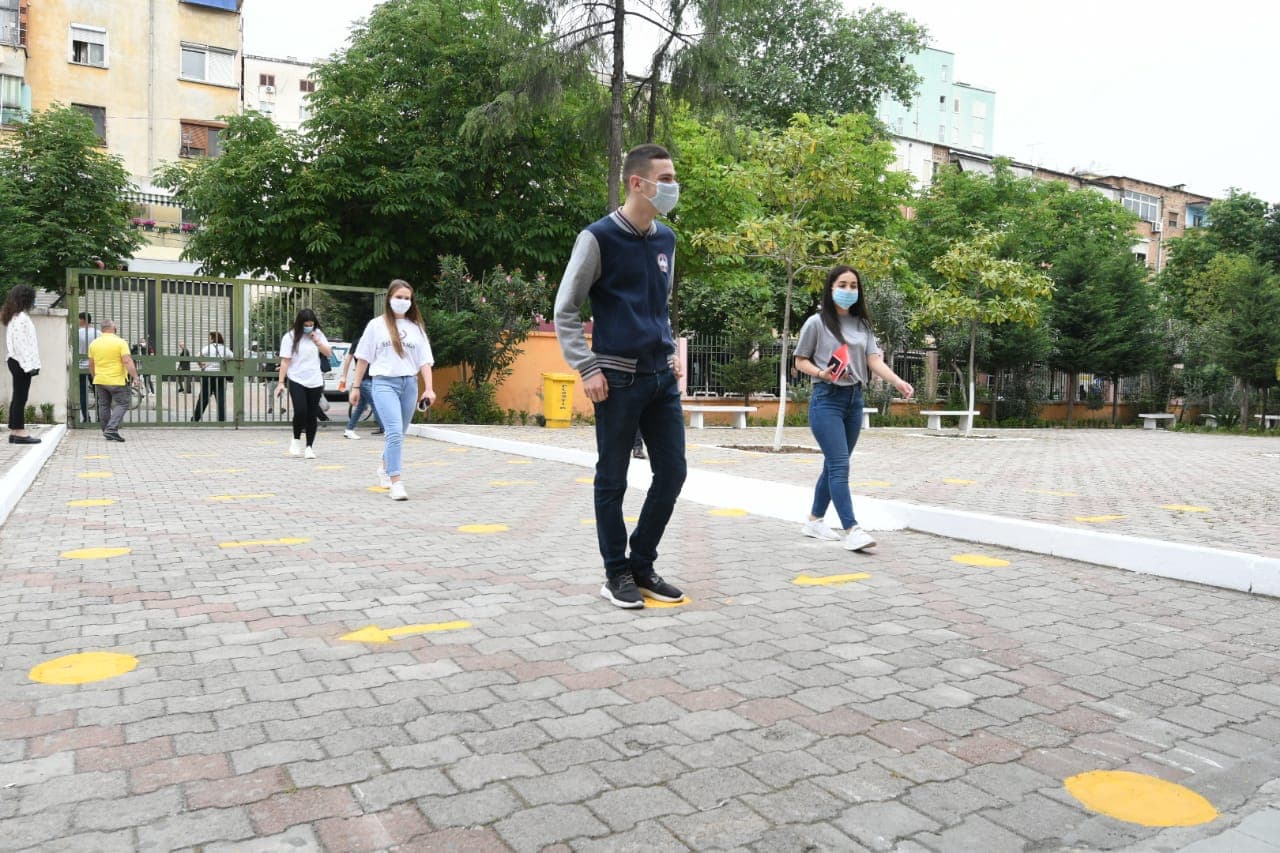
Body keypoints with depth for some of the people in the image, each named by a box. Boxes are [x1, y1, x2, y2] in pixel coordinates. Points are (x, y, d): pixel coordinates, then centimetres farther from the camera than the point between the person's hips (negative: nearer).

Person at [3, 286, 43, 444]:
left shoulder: (13, 317, 16)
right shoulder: (21, 317, -13)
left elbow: (21, 341, 13)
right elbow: (21, 343, -19)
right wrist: (29, 365, -19)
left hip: (16, 362, 9)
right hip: (22, 363, -9)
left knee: (17, 398, 11)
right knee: (20, 398, -7)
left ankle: (14, 431, 14)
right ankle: (19, 433, -4)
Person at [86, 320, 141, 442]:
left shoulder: (94, 343, 7)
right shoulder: (120, 342, -9)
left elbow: (91, 364, 14)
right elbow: (127, 361, -17)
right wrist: (135, 377, -17)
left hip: (100, 381, 5)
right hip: (117, 381, -5)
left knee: (104, 406, 13)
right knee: (122, 404, 0)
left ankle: (106, 432, 18)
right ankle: (111, 429, -15)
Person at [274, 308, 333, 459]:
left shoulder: (318, 334, 7)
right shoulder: (290, 337, -3)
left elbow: (328, 353, 6)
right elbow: (285, 361, -4)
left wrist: (317, 341, -8)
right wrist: (281, 382, -8)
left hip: (315, 381, 3)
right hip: (296, 380, -3)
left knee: (312, 415, 3)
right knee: (300, 411, -16)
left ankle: (309, 446, 11)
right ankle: (296, 440, 9)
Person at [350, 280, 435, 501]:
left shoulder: (416, 327, 11)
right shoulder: (377, 325, 5)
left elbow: (425, 360, 7)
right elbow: (363, 357, 8)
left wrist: (428, 388, -4)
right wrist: (356, 387, 7)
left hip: (410, 384, 3)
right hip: (384, 383, -3)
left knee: (398, 433, 11)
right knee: (395, 431, -18)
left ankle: (385, 469, 37)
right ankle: (396, 483, -16)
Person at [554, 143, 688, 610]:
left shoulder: (666, 239, 13)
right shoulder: (599, 237, -6)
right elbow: (565, 310, -5)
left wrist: (672, 353, 14)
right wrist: (587, 368, -11)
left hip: (662, 377, 7)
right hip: (619, 378, -6)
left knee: (672, 471, 7)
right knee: (613, 479, 3)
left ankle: (641, 565, 21)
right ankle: (617, 573, 17)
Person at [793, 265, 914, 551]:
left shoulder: (862, 324, 11)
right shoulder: (817, 323, -4)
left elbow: (874, 360, 0)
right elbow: (800, 361, 2)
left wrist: (898, 381, -18)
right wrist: (821, 373, -19)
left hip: (855, 399, 6)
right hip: (827, 399, -6)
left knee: (834, 465, 12)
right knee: (840, 466, -13)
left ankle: (815, 521, 24)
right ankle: (851, 530, -15)